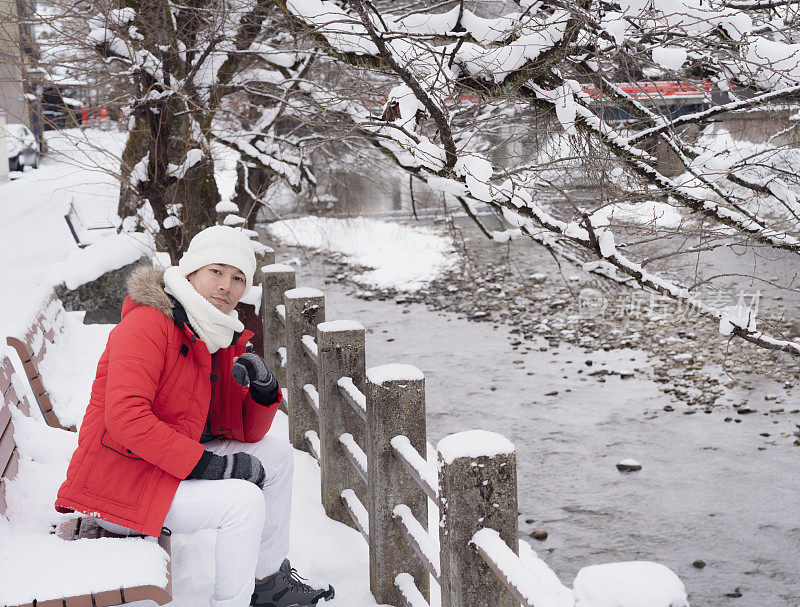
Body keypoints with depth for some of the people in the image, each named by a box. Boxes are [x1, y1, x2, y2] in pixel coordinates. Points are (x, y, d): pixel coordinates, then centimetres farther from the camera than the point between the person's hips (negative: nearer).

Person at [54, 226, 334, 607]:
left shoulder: (223, 339, 7)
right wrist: (204, 463, -28)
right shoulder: (147, 325, -19)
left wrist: (263, 390, -14)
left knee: (277, 454, 8)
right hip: (117, 479, -9)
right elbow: (126, 418, -30)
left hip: (172, 465, 9)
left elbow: (248, 432, 8)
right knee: (243, 500, -24)